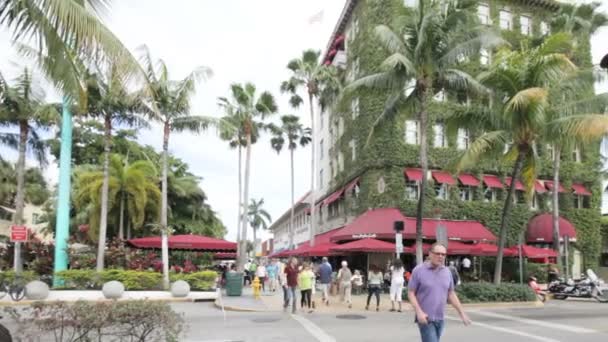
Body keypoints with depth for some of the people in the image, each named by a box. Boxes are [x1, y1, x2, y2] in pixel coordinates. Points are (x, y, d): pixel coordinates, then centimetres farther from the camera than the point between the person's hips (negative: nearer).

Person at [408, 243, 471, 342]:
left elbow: (451, 294, 13)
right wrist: (419, 312, -18)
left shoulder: (447, 271, 6)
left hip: (440, 318, 5)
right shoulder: (419, 270, -9)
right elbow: (411, 293, -7)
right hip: (425, 319, -5)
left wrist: (462, 313, 8)